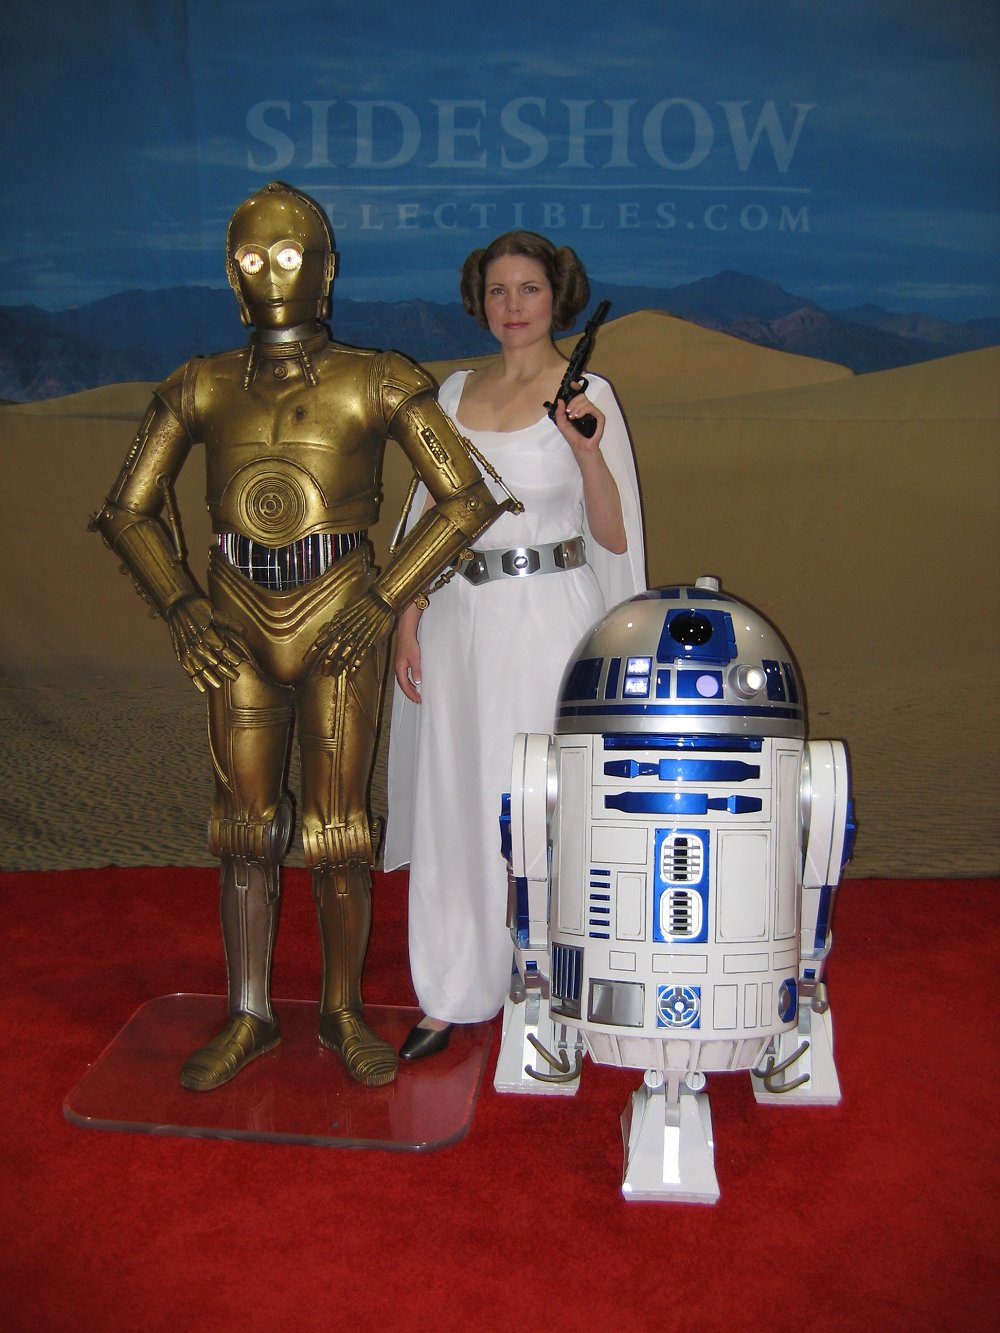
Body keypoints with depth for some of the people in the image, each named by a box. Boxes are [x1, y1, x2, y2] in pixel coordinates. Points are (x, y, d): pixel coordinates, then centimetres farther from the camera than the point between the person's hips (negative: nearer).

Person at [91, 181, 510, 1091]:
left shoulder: (375, 384, 0)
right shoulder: (202, 389, 8)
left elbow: (468, 499, -3)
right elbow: (127, 511, 13)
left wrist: (384, 599, -10)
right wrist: (180, 603, -3)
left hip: (339, 621, -2)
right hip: (237, 621, 3)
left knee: (337, 832, 4)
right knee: (245, 828, 9)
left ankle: (344, 1010, 24)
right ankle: (250, 1017, 26)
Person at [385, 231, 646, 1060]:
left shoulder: (588, 395, -3)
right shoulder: (456, 392, 12)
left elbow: (614, 537, -6)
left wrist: (587, 452, -22)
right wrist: (408, 623, 7)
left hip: (551, 618, -4)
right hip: (460, 619, 5)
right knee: (455, 804, 8)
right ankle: (453, 995, 22)